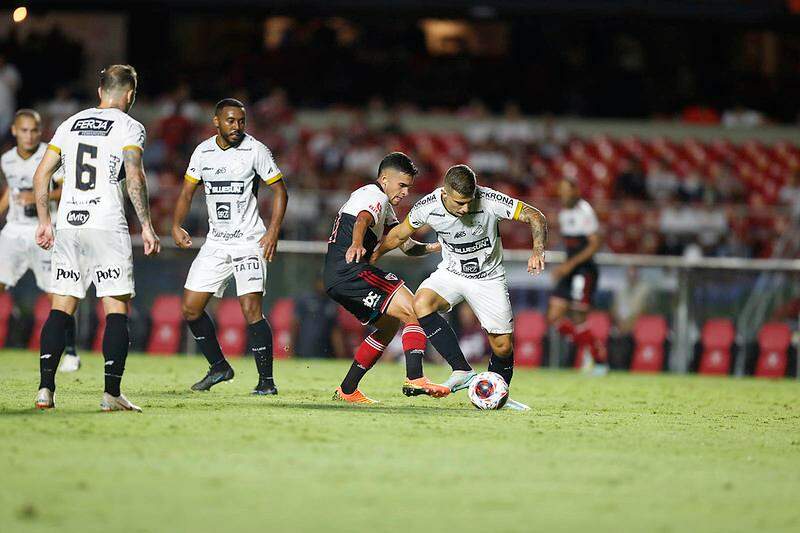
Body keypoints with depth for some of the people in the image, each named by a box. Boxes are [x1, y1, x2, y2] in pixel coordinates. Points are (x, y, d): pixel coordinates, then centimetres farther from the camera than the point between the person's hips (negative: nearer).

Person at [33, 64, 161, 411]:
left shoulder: (71, 124, 15)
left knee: (60, 310, 7)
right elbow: (134, 178, -13)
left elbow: (42, 174, 14)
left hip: (68, 226, 5)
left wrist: (44, 221, 20)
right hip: (107, 226, -5)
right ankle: (112, 393, -9)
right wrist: (146, 226, -10)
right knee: (116, 312, -1)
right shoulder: (129, 127, 0)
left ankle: (45, 388, -2)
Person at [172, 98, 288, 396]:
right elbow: (187, 192, 13)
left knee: (251, 310, -16)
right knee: (190, 309, 3)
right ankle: (219, 367, 21)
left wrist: (273, 231, -14)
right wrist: (176, 226, -3)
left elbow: (280, 191, -3)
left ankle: (266, 380, -8)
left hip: (249, 241, -5)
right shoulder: (203, 152, 5)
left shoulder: (255, 150, -7)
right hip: (215, 242, 5)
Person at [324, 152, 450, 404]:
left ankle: (347, 390, 16)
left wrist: (433, 247, 8)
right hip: (350, 270, -10)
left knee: (389, 324, 19)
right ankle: (414, 378, -28)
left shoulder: (384, 205, 29)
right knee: (414, 311, -14)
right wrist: (356, 244, -48)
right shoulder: (375, 196, -4)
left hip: (334, 279, 10)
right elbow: (362, 220, -27)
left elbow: (406, 245, 27)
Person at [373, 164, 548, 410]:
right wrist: (372, 256, 3)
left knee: (502, 345, -4)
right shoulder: (427, 207, -20)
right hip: (450, 273, 1)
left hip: (489, 278, -1)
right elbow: (401, 234, 1)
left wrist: (538, 251, -35)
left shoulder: (490, 201, -27)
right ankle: (462, 371, -27)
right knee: (422, 303, -30)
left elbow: (535, 217, -19)